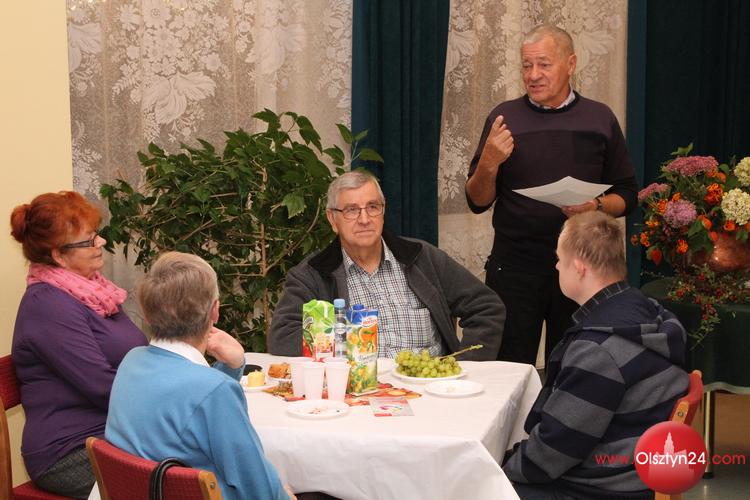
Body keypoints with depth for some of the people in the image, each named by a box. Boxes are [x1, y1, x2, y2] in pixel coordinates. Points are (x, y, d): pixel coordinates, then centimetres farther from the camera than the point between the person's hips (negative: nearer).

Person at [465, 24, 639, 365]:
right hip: (514, 269, 0)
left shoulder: (599, 119, 5)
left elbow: (627, 196, 8)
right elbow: (478, 202, 3)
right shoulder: (504, 118, 4)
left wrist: (595, 206, -13)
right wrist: (489, 162, -15)